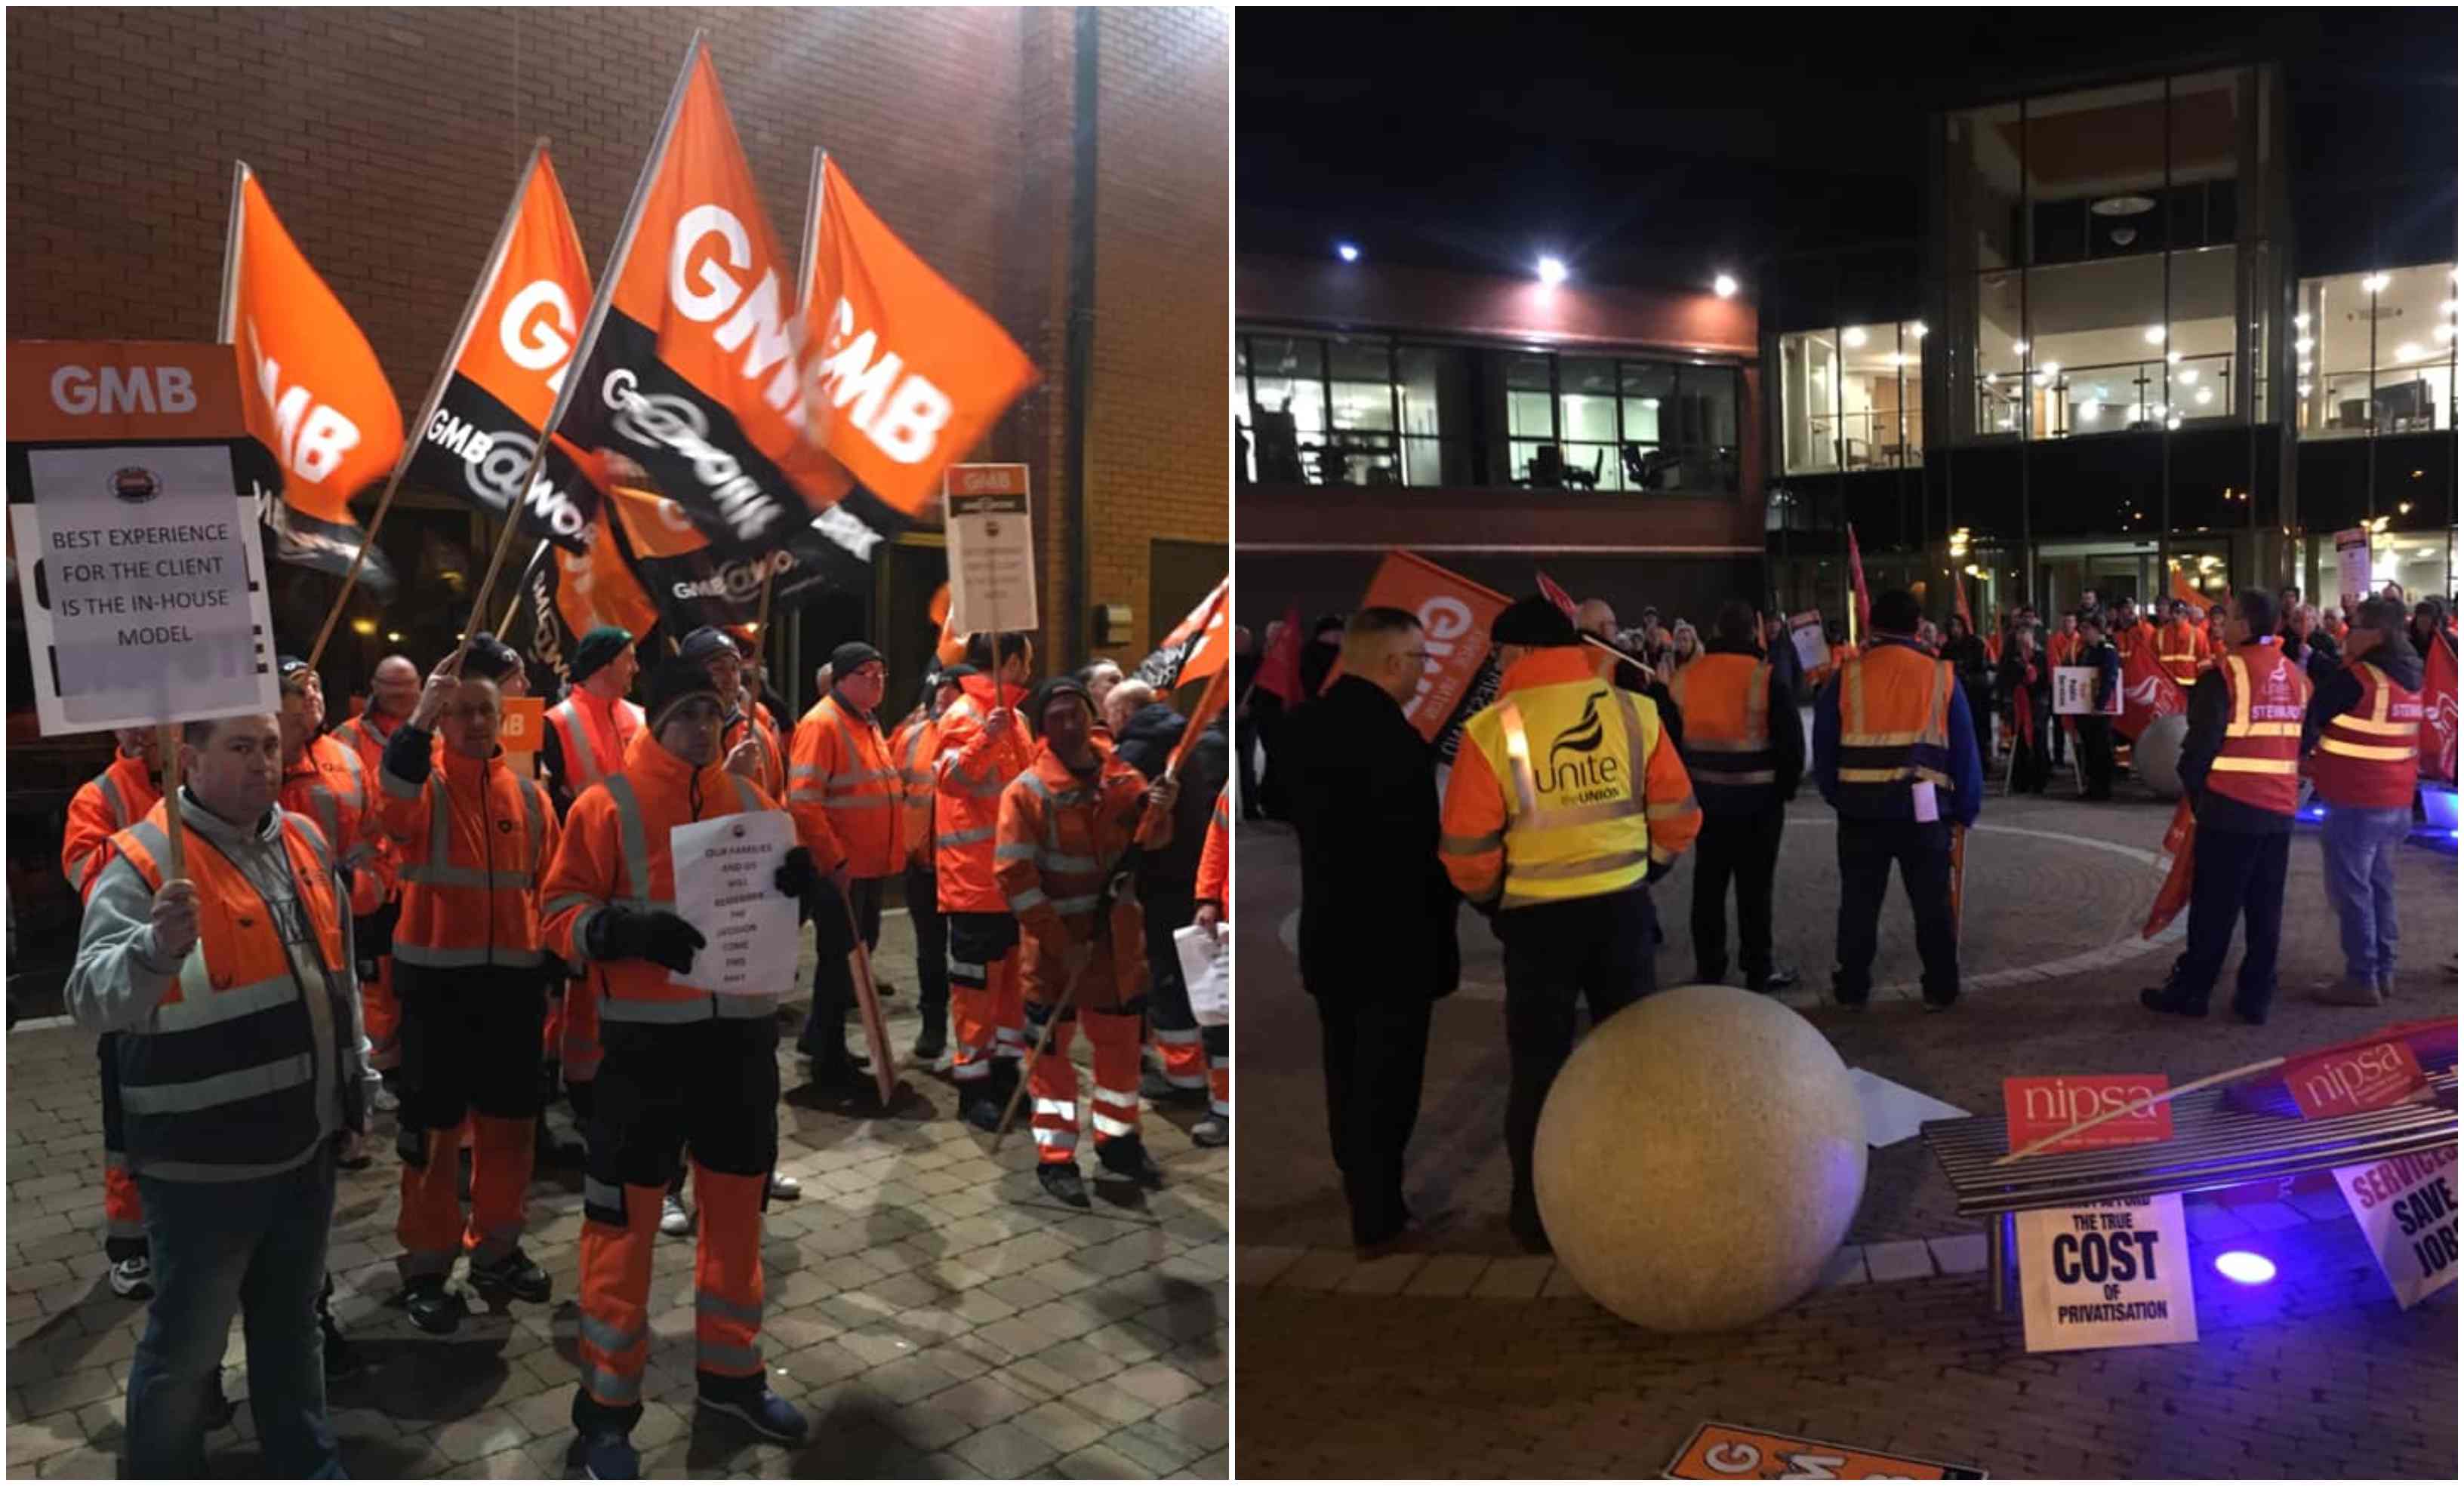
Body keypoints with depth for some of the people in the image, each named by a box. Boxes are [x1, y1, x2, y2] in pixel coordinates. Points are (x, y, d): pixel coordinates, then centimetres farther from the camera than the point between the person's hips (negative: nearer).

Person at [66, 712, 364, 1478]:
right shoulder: (144, 859, -15)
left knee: (292, 1323, 22)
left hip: (306, 1142, 7)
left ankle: (306, 1463, 39)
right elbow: (92, 999, -27)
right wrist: (158, 947, -46)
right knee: (186, 1343, 9)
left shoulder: (305, 841, 6)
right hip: (203, 1159, -6)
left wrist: (355, 1078, 19)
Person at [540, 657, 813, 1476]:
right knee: (626, 1220, 3)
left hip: (741, 1031, 5)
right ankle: (606, 1409, 18)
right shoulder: (608, 804, -6)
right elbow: (560, 913, -8)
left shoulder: (750, 799, 7)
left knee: (737, 1206, 16)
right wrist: (628, 929, -26)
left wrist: (799, 886, -8)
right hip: (643, 1038, -4)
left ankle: (730, 1371, 34)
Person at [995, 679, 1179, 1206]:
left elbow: (1147, 842, -7)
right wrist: (1062, 943, -18)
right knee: (1052, 1050, 6)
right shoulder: (1026, 791, -13)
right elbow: (1014, 876, -16)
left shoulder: (1122, 778, 0)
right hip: (1055, 944, -4)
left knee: (1121, 1043, 16)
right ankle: (1055, 1159, 19)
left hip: (1118, 939, 5)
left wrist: (1159, 809, -30)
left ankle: (1118, 1142, 34)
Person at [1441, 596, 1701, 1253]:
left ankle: (1538, 1212, 19)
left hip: (1539, 919, -3)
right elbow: (1679, 816, 4)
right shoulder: (1634, 711, -2)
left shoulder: (1493, 728, -12)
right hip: (1624, 907, 3)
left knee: (1539, 1065, 11)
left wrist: (1492, 899, 10)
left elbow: (1467, 851, -9)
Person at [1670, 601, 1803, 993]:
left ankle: (1708, 969, 18)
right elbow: (1791, 739, -11)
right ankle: (1758, 971, 11)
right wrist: (1786, 787, 3)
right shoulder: (1766, 676, -12)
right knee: (1754, 886, 4)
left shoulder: (1686, 676, 1)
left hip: (1705, 795, 4)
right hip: (1758, 798, -4)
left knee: (1708, 884, 12)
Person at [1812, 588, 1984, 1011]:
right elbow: (1964, 748, 2)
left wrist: (1835, 795, 14)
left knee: (1859, 901, 10)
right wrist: (1966, 809, 11)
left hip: (1861, 808, 0)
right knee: (1932, 902, 11)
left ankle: (1853, 989, 17)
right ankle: (1941, 989, 17)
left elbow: (1824, 746, 2)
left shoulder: (1847, 676, -1)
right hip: (1923, 808, 0)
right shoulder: (1941, 675, 0)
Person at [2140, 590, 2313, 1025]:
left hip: (2229, 807, -6)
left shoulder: (2225, 675, -13)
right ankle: (2256, 997, 15)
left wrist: (2193, 790, 1)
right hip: (2280, 808, 6)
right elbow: (2302, 741, 15)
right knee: (2265, 909, 10)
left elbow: (2202, 744, -14)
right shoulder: (2295, 676, 9)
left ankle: (2191, 990, 11)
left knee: (2214, 906, 2)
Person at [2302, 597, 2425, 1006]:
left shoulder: (2355, 679, -18)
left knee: (2352, 888, -2)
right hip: (2397, 799, 8)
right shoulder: (2410, 678, 9)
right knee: (2379, 885, 16)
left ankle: (2362, 979, 2)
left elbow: (2311, 721, -8)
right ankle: (2383, 971, 23)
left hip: (2357, 802, -8)